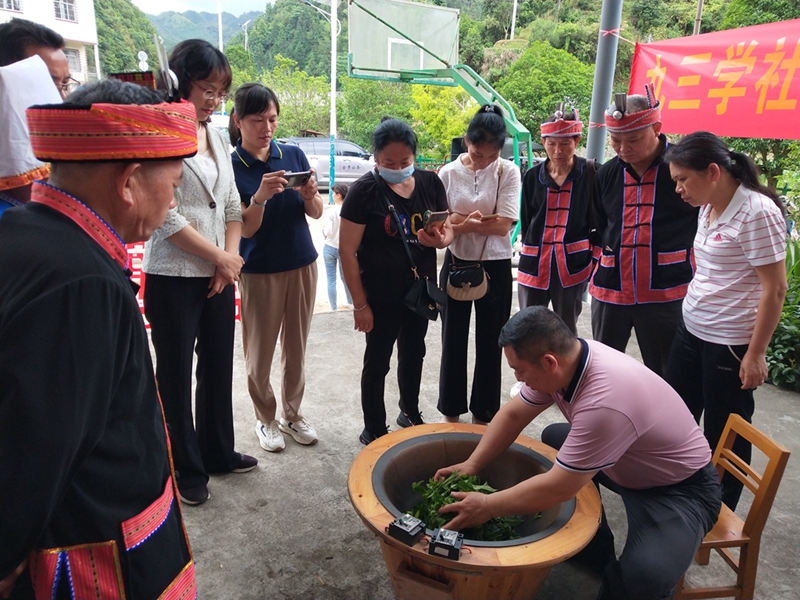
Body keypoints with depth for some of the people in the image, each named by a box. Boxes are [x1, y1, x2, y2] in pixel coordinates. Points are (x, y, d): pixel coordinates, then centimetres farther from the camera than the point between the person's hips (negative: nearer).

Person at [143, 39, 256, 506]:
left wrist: (230, 258, -1)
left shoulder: (218, 139, 11)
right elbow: (167, 218, -16)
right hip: (174, 279, -6)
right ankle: (186, 471, 23)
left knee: (219, 367, 16)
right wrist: (221, 257, -10)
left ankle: (218, 452, 34)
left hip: (219, 276, 7)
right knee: (176, 375, 7)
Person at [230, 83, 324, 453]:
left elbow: (317, 213, 2)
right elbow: (245, 229, -12)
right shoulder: (232, 167, -8)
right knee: (260, 351, 7)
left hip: (303, 265, 3)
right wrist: (260, 196, -30)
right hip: (259, 272, -3)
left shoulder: (293, 155, 1)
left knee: (296, 347, 12)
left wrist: (309, 195, -20)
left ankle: (293, 415, 29)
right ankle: (265, 419, 27)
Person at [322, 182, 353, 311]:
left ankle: (334, 308, 11)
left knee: (331, 279, 7)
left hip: (330, 247, -4)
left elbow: (328, 231, -17)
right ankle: (351, 302, 36)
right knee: (345, 277, 23)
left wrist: (323, 230, 4)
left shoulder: (333, 210, -17)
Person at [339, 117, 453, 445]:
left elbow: (448, 229, 5)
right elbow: (347, 251, -15)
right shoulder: (364, 191, -16)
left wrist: (440, 239, -20)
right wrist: (360, 303, -15)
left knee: (413, 353, 22)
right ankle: (374, 431, 27)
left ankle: (410, 413, 45)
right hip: (381, 296, -5)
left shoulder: (430, 183, -3)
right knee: (377, 361, 8)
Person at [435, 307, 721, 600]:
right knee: (553, 439, 9)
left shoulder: (605, 402, -38)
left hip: (682, 485, -8)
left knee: (643, 574, -30)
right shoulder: (564, 358, -13)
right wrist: (472, 464, -5)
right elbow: (512, 414, 0)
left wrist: (487, 506, -19)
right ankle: (595, 550, 20)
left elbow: (557, 488, -29)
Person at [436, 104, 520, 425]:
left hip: (495, 268, -1)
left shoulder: (508, 172, -6)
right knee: (453, 340, 11)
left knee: (490, 344, 9)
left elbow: (503, 225, -15)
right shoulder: (449, 173, -3)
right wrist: (478, 222, -23)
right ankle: (451, 411, 29)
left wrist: (461, 220, -19)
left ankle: (483, 414, 27)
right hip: (456, 265, 1)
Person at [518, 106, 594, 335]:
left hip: (573, 263, -2)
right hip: (534, 262, 3)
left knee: (567, 331, 11)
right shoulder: (533, 176, 4)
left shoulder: (591, 173, -4)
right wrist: (530, 252, 13)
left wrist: (591, 253, -1)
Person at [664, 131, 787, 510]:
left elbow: (774, 289, -17)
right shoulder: (709, 207, 6)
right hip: (691, 331, 8)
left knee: (725, 436, 8)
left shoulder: (757, 212, -18)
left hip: (730, 344, -8)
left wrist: (755, 354, -15)